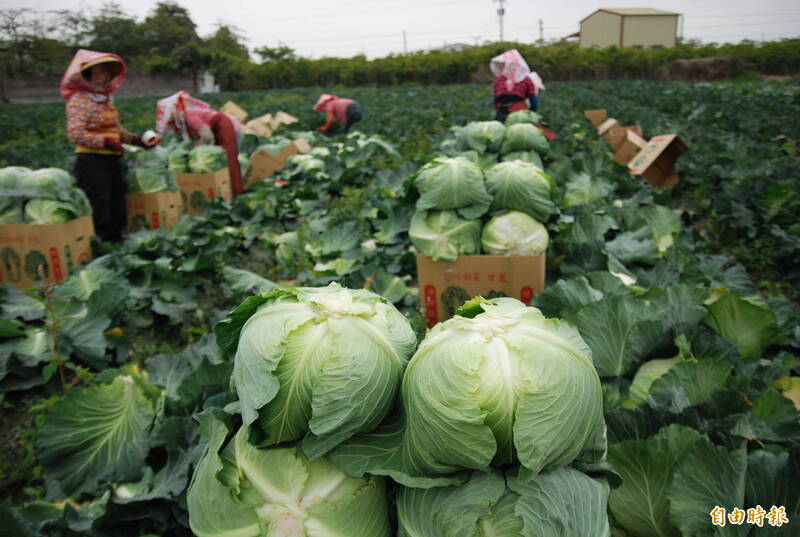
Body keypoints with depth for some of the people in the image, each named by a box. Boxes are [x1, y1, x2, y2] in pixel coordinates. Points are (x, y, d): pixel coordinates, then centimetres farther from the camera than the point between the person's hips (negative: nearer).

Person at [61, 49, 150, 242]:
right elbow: (75, 134, -17)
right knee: (98, 214, -7)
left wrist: (136, 139, 11)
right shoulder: (79, 99, -7)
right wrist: (105, 142, -20)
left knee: (117, 213, 12)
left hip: (112, 161, 8)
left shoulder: (106, 98, 16)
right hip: (92, 162, -8)